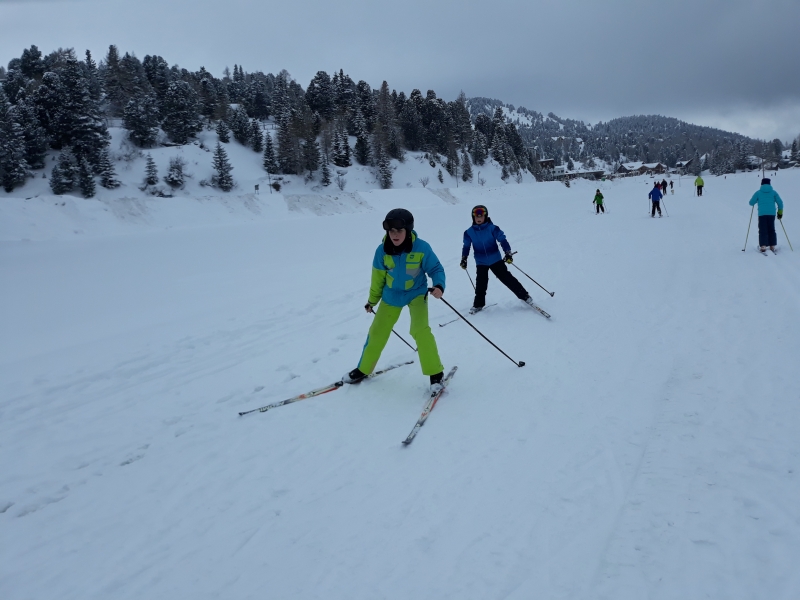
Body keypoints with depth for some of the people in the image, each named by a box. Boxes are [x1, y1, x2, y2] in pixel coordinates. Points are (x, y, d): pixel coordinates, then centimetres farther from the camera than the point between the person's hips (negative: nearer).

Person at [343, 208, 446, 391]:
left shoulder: (421, 248, -25)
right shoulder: (382, 251, -18)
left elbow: (435, 269, -14)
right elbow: (378, 277, -2)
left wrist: (439, 285, -36)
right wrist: (372, 300, 9)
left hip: (416, 293, -3)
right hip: (391, 295, 3)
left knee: (420, 330, -21)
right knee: (377, 332, 9)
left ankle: (435, 373, -6)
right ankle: (363, 369, 30)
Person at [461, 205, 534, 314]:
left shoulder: (492, 228, -12)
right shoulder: (469, 232, -4)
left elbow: (502, 240, -11)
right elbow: (466, 246, 9)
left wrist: (508, 253, -21)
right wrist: (464, 259, 4)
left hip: (496, 260, -2)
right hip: (481, 263, 2)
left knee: (507, 279, 0)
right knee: (480, 284, -1)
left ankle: (524, 296, 12)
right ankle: (478, 304, 16)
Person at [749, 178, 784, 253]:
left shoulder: (758, 193, 2)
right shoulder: (773, 192, 6)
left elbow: (751, 203, 3)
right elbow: (780, 203, 5)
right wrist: (780, 212, 16)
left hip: (762, 214, -2)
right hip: (771, 214, 2)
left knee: (763, 230, 1)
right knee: (771, 230, 11)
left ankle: (763, 246, -10)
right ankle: (772, 246, 8)